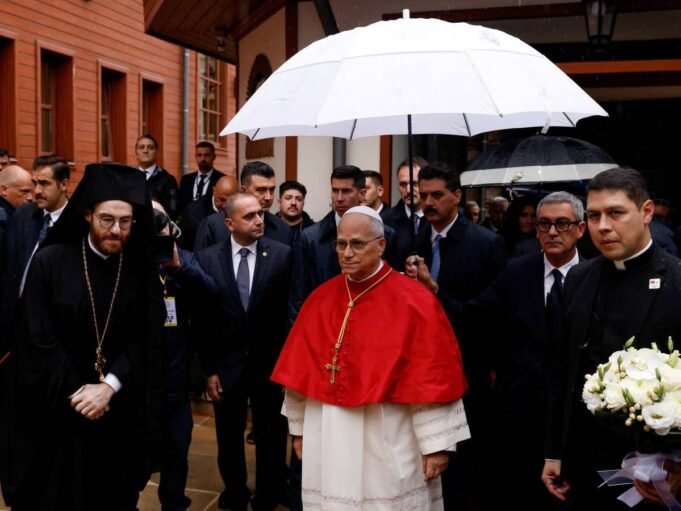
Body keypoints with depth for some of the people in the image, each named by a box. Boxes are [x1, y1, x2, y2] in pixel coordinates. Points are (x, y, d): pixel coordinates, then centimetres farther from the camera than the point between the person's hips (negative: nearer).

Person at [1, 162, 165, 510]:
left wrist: (109, 386, -16)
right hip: (56, 411, -2)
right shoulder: (49, 262, -8)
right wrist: (76, 392, -14)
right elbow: (38, 341, -9)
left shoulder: (142, 271, -1)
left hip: (119, 414, 2)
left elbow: (146, 342, -3)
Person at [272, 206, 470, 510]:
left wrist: (436, 444, -12)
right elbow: (303, 369, 8)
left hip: (387, 442, -4)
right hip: (328, 438, 4)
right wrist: (299, 427, 11)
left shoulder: (414, 302, -11)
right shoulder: (320, 299, 3)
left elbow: (433, 376, -12)